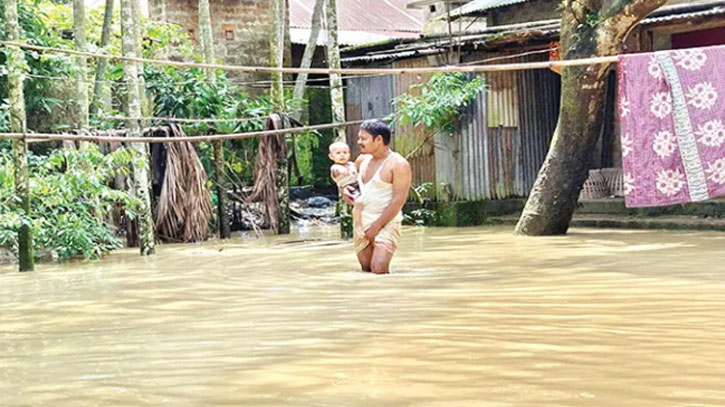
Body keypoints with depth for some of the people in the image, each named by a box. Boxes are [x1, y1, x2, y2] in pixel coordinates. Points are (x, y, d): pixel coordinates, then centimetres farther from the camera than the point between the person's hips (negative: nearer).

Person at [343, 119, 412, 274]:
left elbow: (399, 200, -17)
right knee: (366, 270, 6)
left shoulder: (398, 164, -11)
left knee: (379, 270, -19)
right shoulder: (362, 160, 11)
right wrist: (344, 189, 6)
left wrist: (377, 225, -17)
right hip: (361, 223, 7)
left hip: (386, 223, -7)